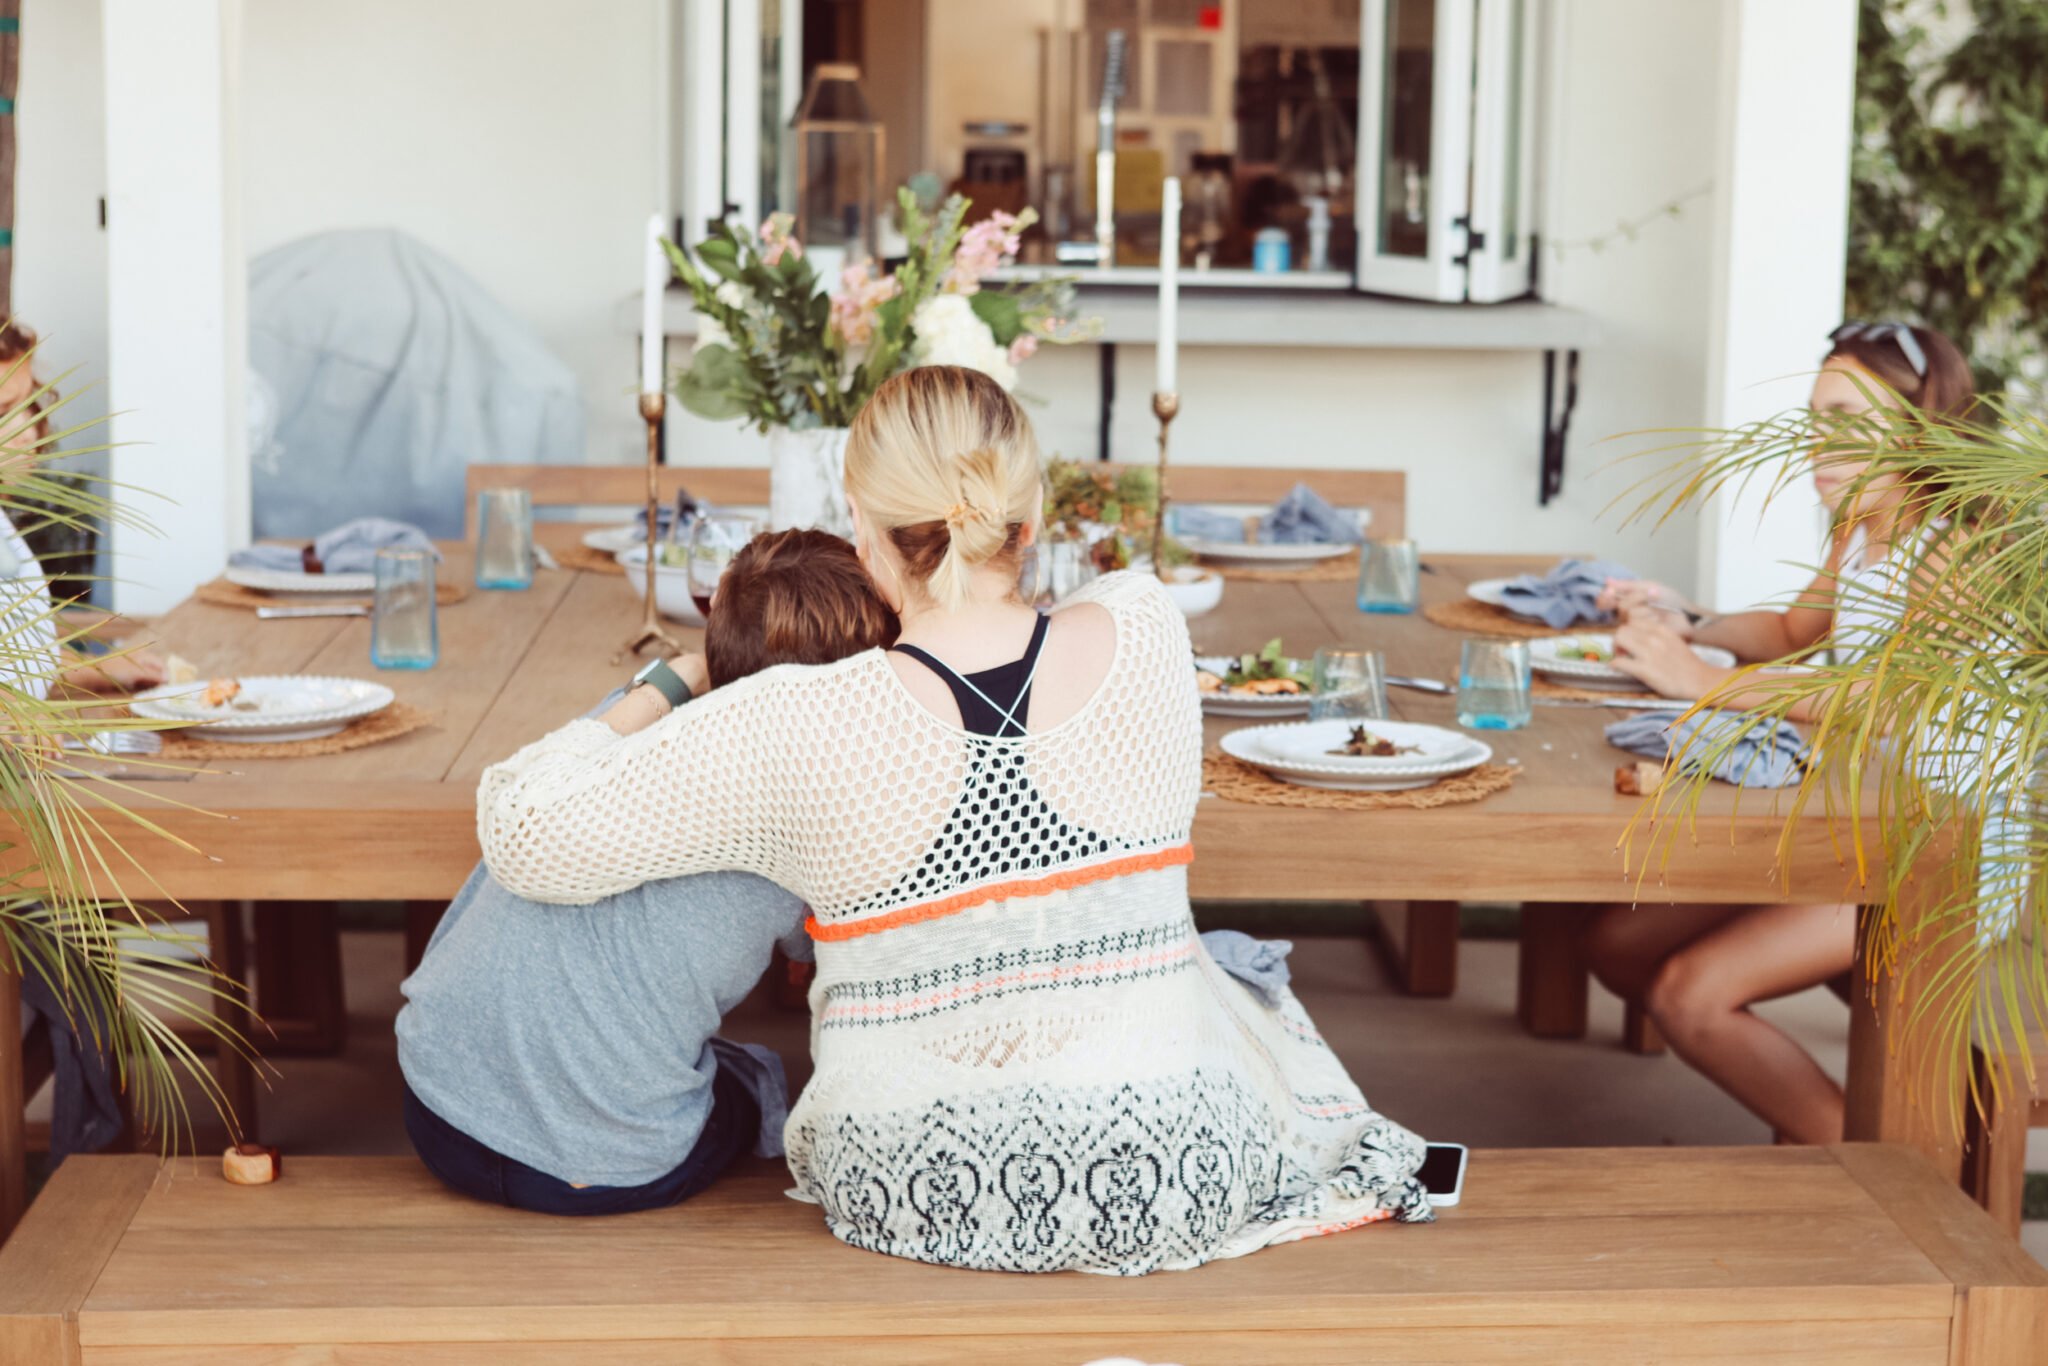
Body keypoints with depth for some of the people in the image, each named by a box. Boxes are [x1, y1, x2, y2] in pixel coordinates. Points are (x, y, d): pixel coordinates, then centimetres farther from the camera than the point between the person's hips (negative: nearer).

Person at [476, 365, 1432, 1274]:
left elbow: (528, 834, -16)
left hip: (913, 1205, -1)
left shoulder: (806, 730, -21)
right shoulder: (1146, 639, -13)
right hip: (1167, 1194, 1)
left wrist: (659, 696, 2)